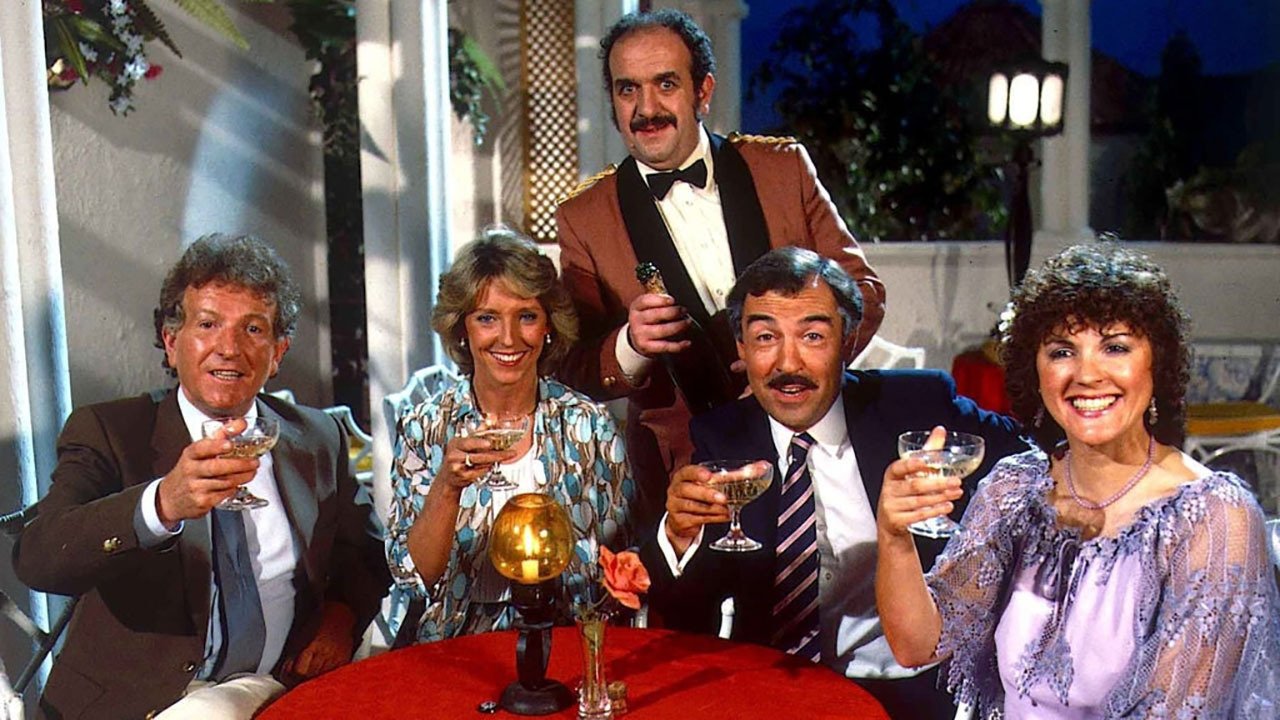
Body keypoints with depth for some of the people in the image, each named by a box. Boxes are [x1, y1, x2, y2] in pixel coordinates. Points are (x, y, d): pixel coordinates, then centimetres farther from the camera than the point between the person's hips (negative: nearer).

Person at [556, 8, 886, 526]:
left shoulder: (784, 167, 2)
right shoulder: (583, 219, -1)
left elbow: (862, 290, 3)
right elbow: (576, 372, 1)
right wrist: (630, 347, -22)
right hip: (683, 476, 0)